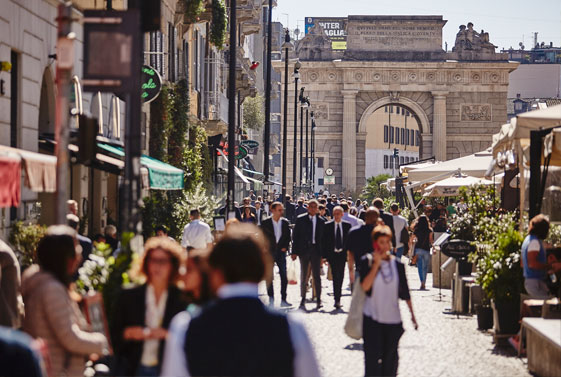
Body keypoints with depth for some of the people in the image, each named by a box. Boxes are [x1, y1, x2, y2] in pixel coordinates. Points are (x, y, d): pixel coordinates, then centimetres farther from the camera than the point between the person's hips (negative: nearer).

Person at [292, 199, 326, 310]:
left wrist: (323, 254, 0)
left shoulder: (321, 221, 3)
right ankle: (303, 299, 16)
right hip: (304, 250, 0)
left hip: (316, 250, 0)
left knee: (317, 276, 1)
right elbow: (295, 236, 2)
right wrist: (294, 252, -4)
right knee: (303, 276, 7)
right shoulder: (300, 219, 1)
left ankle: (319, 299, 9)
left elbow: (323, 238, 5)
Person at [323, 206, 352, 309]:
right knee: (335, 276, -11)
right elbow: (325, 241, 1)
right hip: (332, 254, -2)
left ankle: (338, 299, 21)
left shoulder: (347, 225, 5)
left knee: (341, 276, 8)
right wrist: (324, 255, -4)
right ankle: (337, 300, -12)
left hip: (343, 254, 2)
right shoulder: (327, 225, 1)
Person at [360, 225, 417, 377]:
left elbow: (405, 292, 11)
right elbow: (365, 286, -15)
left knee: (390, 358, 10)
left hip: (393, 318, 3)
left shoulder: (397, 264, 5)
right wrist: (376, 264, -16)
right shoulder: (367, 261, -2)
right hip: (372, 317, -3)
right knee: (372, 358, -9)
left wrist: (412, 314, 10)